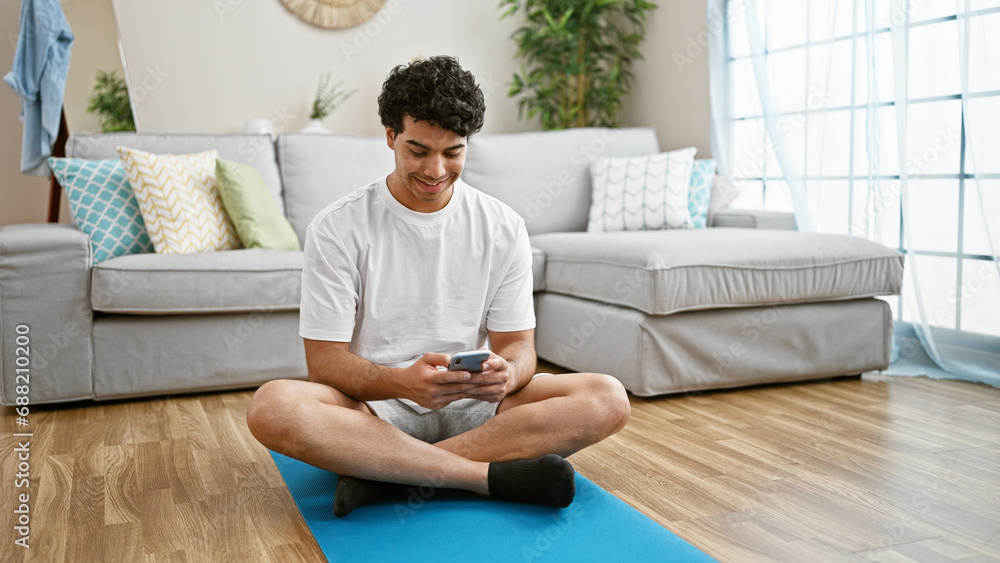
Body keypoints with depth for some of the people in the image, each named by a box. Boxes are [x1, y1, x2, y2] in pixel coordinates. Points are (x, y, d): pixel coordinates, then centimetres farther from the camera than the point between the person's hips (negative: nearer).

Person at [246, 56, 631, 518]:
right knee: (272, 406, -32)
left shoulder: (504, 228, 2)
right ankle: (492, 475, -28)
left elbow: (518, 344, 3)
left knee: (608, 398, -21)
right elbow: (325, 360, -9)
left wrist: (505, 374, -24)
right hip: (375, 406, -2)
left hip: (472, 408, 3)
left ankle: (385, 475, -25)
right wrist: (402, 382, -30)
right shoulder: (336, 229, -5)